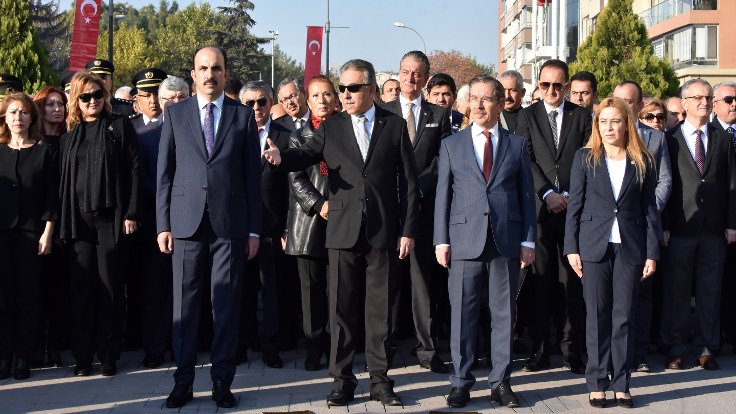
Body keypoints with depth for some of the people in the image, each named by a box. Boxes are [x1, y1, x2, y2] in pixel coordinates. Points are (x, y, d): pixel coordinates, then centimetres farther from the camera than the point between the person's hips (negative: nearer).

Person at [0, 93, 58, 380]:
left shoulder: (43, 152, 4)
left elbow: (51, 196, 2)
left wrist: (47, 232, -5)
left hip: (31, 232, -1)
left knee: (28, 295, 0)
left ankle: (24, 359, 6)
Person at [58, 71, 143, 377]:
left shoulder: (119, 125, 3)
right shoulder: (69, 135, 14)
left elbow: (134, 169, -2)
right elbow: (64, 180, 13)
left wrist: (131, 214, -9)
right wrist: (63, 222, 5)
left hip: (111, 217, -3)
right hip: (79, 219, 3)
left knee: (109, 286, 1)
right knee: (82, 287, 3)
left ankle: (108, 355, 9)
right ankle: (83, 356, 9)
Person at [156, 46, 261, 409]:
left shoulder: (243, 116, 8)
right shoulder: (176, 113, 9)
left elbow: (252, 175, 6)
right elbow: (164, 172, 7)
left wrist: (254, 229, 2)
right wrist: (163, 224, 0)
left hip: (230, 223, 0)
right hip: (187, 222, 0)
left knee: (227, 305, 3)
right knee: (185, 303, 3)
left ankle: (222, 381, 12)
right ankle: (183, 380, 13)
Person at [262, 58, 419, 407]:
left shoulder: (394, 125, 5)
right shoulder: (331, 128, 9)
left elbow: (408, 182, 4)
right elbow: (306, 155, -6)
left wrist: (408, 230, -2)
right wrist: (281, 156, -29)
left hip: (383, 232, -1)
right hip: (343, 232, 1)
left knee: (380, 309, 6)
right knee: (342, 309, 4)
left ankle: (380, 379, 16)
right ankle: (342, 379, 13)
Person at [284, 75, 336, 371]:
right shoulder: (298, 137, 10)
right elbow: (296, 178, 1)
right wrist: (319, 204, -12)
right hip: (309, 220, 0)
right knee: (312, 287, 2)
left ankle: (335, 346, 7)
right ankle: (314, 348, 9)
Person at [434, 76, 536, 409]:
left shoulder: (516, 145, 10)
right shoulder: (452, 145, 10)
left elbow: (527, 194, 8)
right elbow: (443, 194, 7)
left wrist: (528, 240, 1)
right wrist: (441, 240, -1)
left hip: (507, 242, 1)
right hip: (465, 240, 0)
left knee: (504, 314, 5)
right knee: (463, 314, 2)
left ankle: (500, 381, 14)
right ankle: (461, 381, 12)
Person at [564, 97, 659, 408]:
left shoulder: (642, 162, 5)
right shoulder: (585, 158, 4)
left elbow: (650, 210, 6)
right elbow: (574, 205, 3)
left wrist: (652, 252, 1)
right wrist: (572, 248, -3)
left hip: (629, 247, 1)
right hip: (594, 245, 0)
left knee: (624, 316, 4)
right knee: (597, 315, 3)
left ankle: (621, 383, 11)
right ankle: (597, 383, 9)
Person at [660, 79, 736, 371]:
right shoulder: (669, 139, 2)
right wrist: (663, 226, -8)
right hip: (680, 228, -2)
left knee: (710, 291, 7)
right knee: (676, 291, 3)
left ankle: (706, 348, 15)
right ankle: (677, 349, 13)